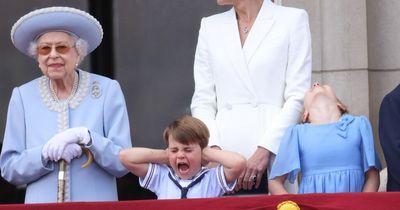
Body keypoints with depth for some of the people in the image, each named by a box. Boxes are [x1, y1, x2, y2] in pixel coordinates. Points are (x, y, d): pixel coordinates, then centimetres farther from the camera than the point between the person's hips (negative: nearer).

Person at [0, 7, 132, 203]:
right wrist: (46, 153, -13)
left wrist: (86, 137, -16)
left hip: (97, 204, -2)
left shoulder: (108, 90, 1)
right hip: (41, 203, 2)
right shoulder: (22, 96, 5)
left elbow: (123, 163, -2)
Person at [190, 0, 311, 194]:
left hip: (274, 154, -3)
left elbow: (298, 97, -2)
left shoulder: (293, 20, 4)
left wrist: (265, 150, -12)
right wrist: (214, 149, -6)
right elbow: (203, 100, 10)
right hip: (224, 156, 3)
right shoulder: (210, 26, 15)